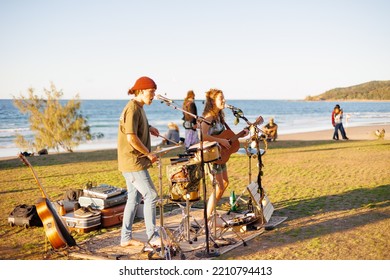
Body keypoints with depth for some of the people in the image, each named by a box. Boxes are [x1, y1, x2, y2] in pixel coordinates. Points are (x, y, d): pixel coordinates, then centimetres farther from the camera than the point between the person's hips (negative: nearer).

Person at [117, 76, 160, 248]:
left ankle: (125, 238, 19)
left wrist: (148, 128, 12)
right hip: (133, 162, -10)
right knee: (151, 196, -7)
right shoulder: (132, 109, -16)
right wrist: (149, 154, -14)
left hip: (133, 162, 10)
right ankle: (153, 237, 2)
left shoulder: (138, 108, 15)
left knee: (134, 198, 12)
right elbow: (132, 138, -23)